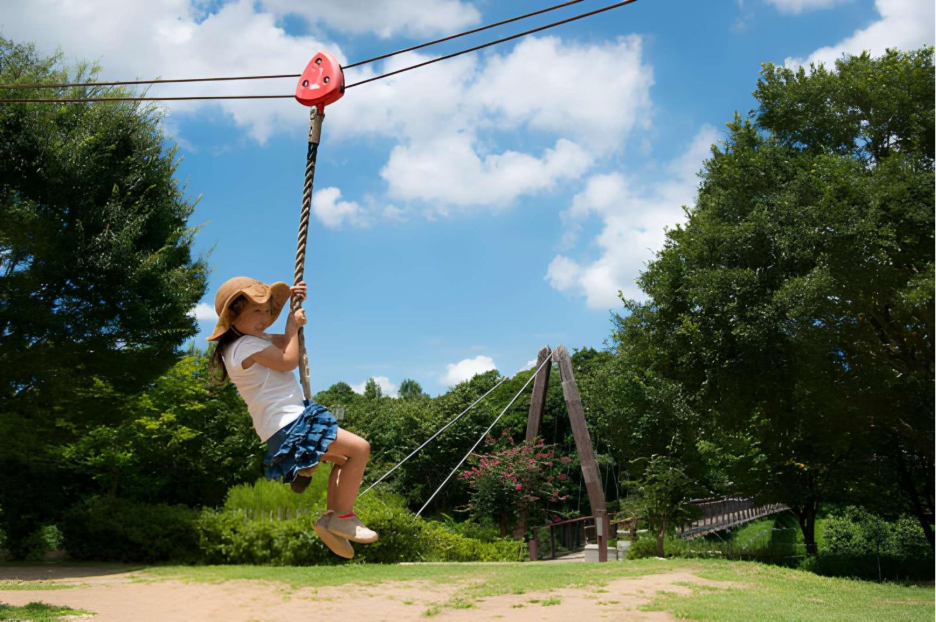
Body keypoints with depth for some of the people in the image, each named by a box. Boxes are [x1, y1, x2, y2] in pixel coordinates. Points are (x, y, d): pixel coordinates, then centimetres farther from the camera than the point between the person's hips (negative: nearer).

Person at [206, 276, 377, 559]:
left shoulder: (254, 340, 16)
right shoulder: (246, 346, -17)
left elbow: (285, 341, 31)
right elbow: (289, 361, -16)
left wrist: (291, 300, 22)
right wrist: (293, 326, -1)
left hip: (292, 421, 11)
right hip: (287, 426, -11)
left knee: (348, 453, 21)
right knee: (359, 448, -18)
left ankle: (331, 517, 19)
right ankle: (343, 516, -6)